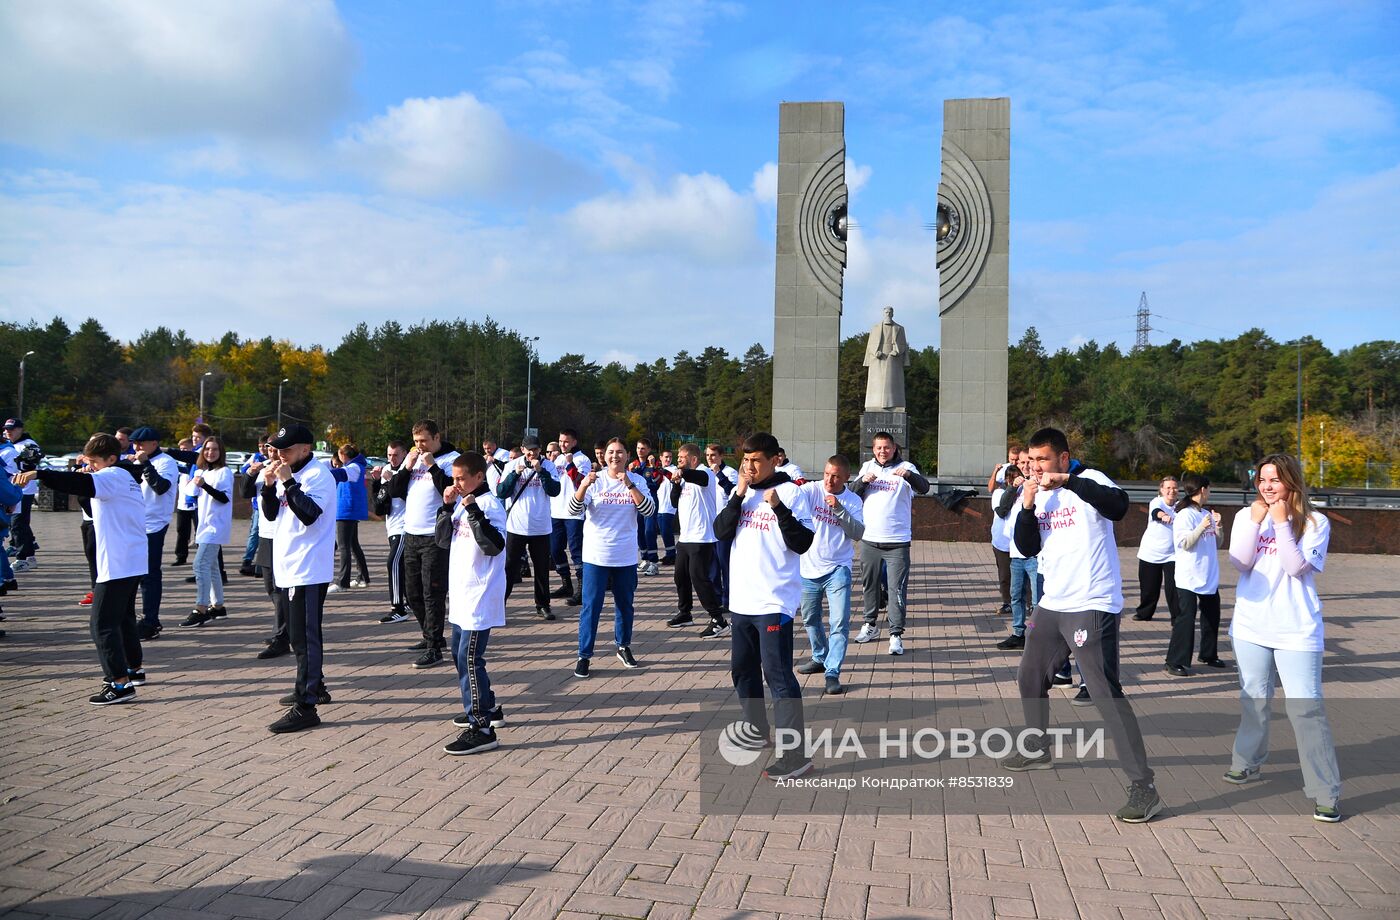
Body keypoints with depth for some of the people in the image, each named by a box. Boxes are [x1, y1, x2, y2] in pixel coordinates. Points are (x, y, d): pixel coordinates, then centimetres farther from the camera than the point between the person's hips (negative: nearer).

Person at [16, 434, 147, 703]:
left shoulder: (114, 476, -12)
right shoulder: (126, 477, 18)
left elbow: (82, 484, -31)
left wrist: (38, 474, -40)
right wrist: (86, 474, 9)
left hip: (118, 564, -11)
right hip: (132, 562, 11)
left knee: (102, 622, -9)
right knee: (123, 617, 23)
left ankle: (121, 683, -10)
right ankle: (133, 669, 34)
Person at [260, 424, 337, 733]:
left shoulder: (318, 474, -13)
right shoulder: (288, 474, 15)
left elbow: (309, 514, -25)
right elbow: (271, 514, 13)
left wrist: (288, 482, -23)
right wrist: (270, 485, -2)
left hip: (308, 570, -10)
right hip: (289, 567, 10)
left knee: (304, 638, -9)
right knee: (303, 635, 20)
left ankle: (306, 706, -8)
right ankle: (314, 687, 34)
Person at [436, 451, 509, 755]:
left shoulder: (490, 504, -14)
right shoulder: (461, 504, 12)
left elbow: (494, 545, -24)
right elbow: (443, 541, 10)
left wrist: (473, 512, -27)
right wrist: (447, 507, -1)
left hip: (480, 597, -10)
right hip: (461, 596, 10)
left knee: (469, 658, -11)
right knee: (460, 653, 19)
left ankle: (482, 729, -8)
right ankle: (488, 709, 33)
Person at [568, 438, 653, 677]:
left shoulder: (637, 480, 0)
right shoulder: (596, 480, -4)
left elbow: (649, 511, -13)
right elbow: (574, 509, -14)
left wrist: (629, 485, -22)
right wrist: (585, 485, -31)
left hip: (626, 556, 2)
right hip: (596, 555, -2)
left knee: (625, 604, 15)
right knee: (591, 606, -2)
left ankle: (624, 647, 33)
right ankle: (584, 656, 7)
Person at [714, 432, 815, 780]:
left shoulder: (791, 492, -7)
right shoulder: (742, 493, 9)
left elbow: (803, 544, -12)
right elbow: (721, 532, -1)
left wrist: (778, 507, -23)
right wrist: (739, 494, -11)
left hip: (775, 601, -7)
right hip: (741, 600, 7)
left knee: (777, 674, -10)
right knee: (742, 670, 18)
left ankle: (795, 754, -6)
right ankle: (757, 731, 36)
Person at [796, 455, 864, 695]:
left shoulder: (853, 501, -3)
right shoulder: (811, 490, -6)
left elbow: (858, 534, -14)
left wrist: (839, 509, -25)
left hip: (838, 570, -2)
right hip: (809, 568, 2)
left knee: (840, 623, -11)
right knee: (810, 619, 18)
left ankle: (832, 673, -5)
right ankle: (820, 658, 39)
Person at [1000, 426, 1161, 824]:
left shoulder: (1088, 479, -9)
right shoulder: (1038, 495, 10)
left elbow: (1118, 506, -29)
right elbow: (1027, 548, 6)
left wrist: (1068, 480, -28)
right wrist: (1027, 508, -8)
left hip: (1091, 605, -8)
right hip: (1052, 604, 8)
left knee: (1106, 692, -13)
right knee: (1029, 678, 20)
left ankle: (1143, 786, -7)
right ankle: (1037, 750, 42)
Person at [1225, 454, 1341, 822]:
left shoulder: (1314, 522, -3)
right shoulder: (1246, 516, 5)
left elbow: (1297, 567, -14)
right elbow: (1239, 563, -6)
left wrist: (1281, 523, -16)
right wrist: (1256, 521, -13)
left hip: (1297, 630, -3)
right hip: (1251, 626, 3)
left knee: (1307, 709, -8)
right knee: (1254, 700, 15)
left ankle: (1325, 793, -1)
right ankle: (1247, 761, 34)